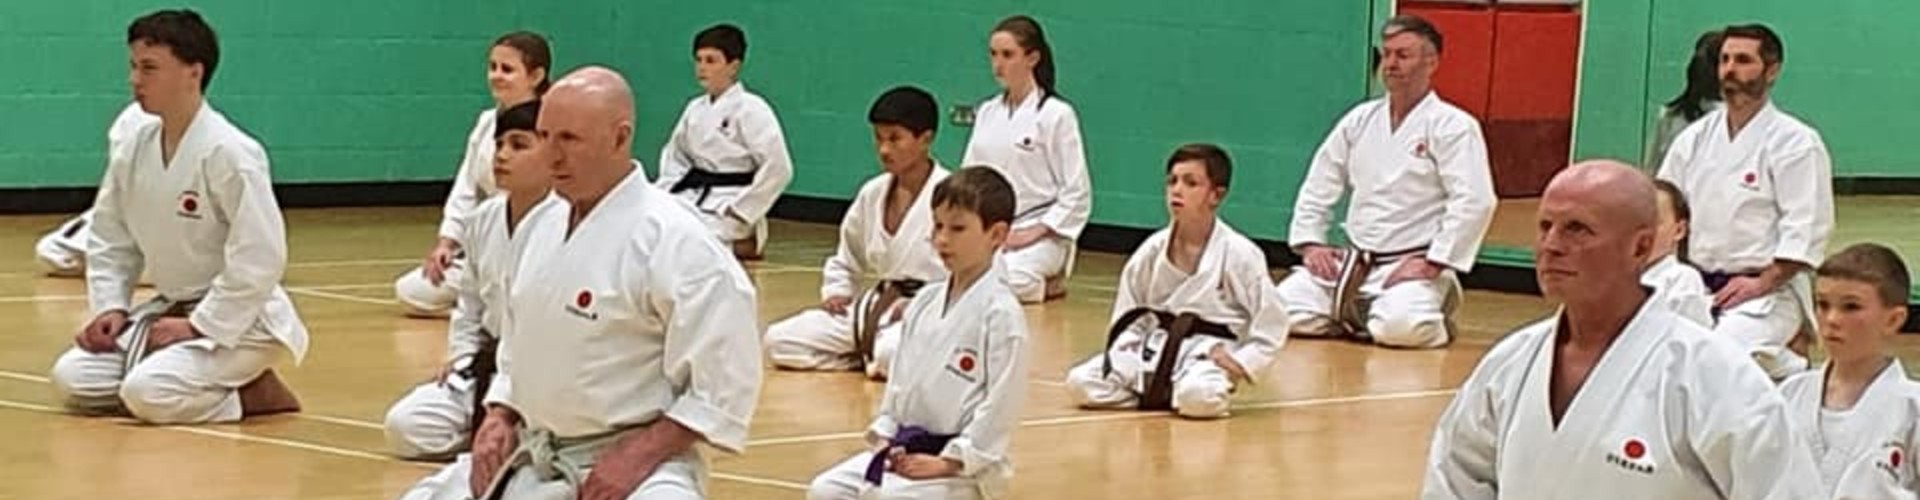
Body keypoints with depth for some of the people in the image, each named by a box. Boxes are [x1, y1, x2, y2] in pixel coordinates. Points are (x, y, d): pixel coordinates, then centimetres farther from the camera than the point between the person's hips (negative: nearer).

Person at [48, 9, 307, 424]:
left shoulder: (230, 153, -21)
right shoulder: (132, 151, 0)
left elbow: (259, 260, -23)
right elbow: (111, 241, 12)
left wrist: (198, 327, -20)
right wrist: (110, 308, -4)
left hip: (236, 319, -8)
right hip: (170, 310, 8)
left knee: (148, 394, -28)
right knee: (72, 379, -5)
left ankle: (249, 393, -2)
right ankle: (223, 387, 7)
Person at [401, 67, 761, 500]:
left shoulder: (673, 239, -17)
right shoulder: (539, 228, 7)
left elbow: (726, 382, -17)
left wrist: (639, 454, -21)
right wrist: (498, 419, 3)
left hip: (630, 464, -8)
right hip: (534, 462, 8)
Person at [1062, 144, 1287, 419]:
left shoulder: (1239, 253, -10)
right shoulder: (1152, 250, 2)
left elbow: (1272, 321, -6)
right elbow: (1129, 316, 12)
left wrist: (1241, 363, -14)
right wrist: (1119, 354, -5)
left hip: (1209, 351, -4)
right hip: (1155, 347, 4)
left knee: (1198, 396, -40)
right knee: (1081, 382, -17)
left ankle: (1153, 392, -6)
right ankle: (1157, 392, 0)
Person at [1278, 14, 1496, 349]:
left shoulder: (1453, 127, -7)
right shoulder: (1360, 120, 12)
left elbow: (1474, 202, -17)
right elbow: (1318, 187, 17)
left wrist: (1433, 263, -20)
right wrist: (1310, 243, 3)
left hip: (1412, 267, -5)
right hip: (1352, 263, 5)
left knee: (1400, 327, -35)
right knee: (1286, 310, -16)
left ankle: (1435, 326, 2)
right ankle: (1355, 326, 11)